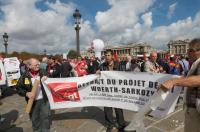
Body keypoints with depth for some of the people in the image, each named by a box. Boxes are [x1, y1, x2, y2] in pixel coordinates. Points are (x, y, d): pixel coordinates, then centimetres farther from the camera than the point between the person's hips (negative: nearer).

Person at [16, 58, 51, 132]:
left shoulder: (43, 73, -2)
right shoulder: (25, 76, -6)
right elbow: (18, 88, -1)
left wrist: (47, 80, -17)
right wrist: (26, 93, -17)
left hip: (44, 99, 1)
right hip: (33, 101, -1)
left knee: (46, 116, 10)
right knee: (34, 118, 15)